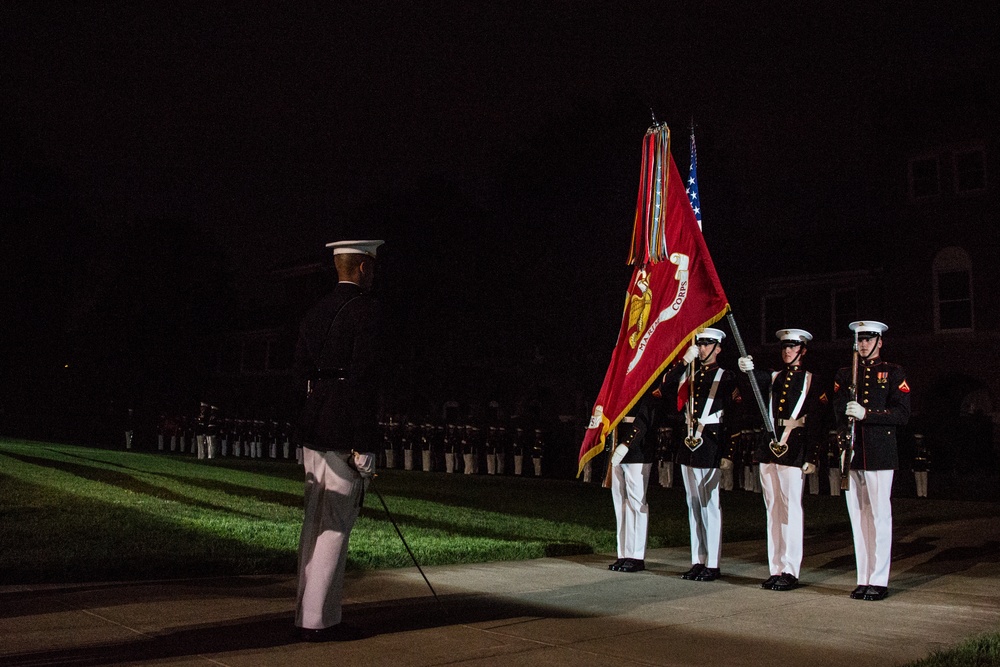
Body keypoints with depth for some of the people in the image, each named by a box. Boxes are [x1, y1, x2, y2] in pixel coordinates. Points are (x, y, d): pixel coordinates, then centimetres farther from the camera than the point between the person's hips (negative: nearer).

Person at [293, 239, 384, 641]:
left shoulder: (316, 311, 14)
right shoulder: (366, 309, -9)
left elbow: (301, 370, 16)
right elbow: (364, 378, -16)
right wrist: (365, 447, -15)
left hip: (313, 433, 8)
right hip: (343, 433, -8)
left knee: (314, 523, 13)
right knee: (337, 525, -4)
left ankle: (307, 612, 20)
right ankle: (319, 620, 0)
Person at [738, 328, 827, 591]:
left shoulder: (811, 381, 2)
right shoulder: (774, 377, 16)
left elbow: (816, 422, -4)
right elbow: (758, 381, -9)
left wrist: (812, 458, -11)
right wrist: (748, 370, -32)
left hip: (794, 449, -5)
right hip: (769, 446, 5)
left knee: (791, 508, -5)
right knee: (773, 509, 7)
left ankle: (790, 572, -1)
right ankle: (776, 569, 13)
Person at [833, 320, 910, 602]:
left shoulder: (893, 373, 5)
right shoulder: (844, 374, 16)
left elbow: (903, 414, -4)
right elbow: (838, 411, 10)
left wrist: (867, 413, -16)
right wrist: (849, 413, -12)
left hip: (880, 453, -4)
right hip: (851, 452, 4)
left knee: (880, 515, -3)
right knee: (858, 517, 6)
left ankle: (879, 581, 2)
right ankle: (863, 579, 12)